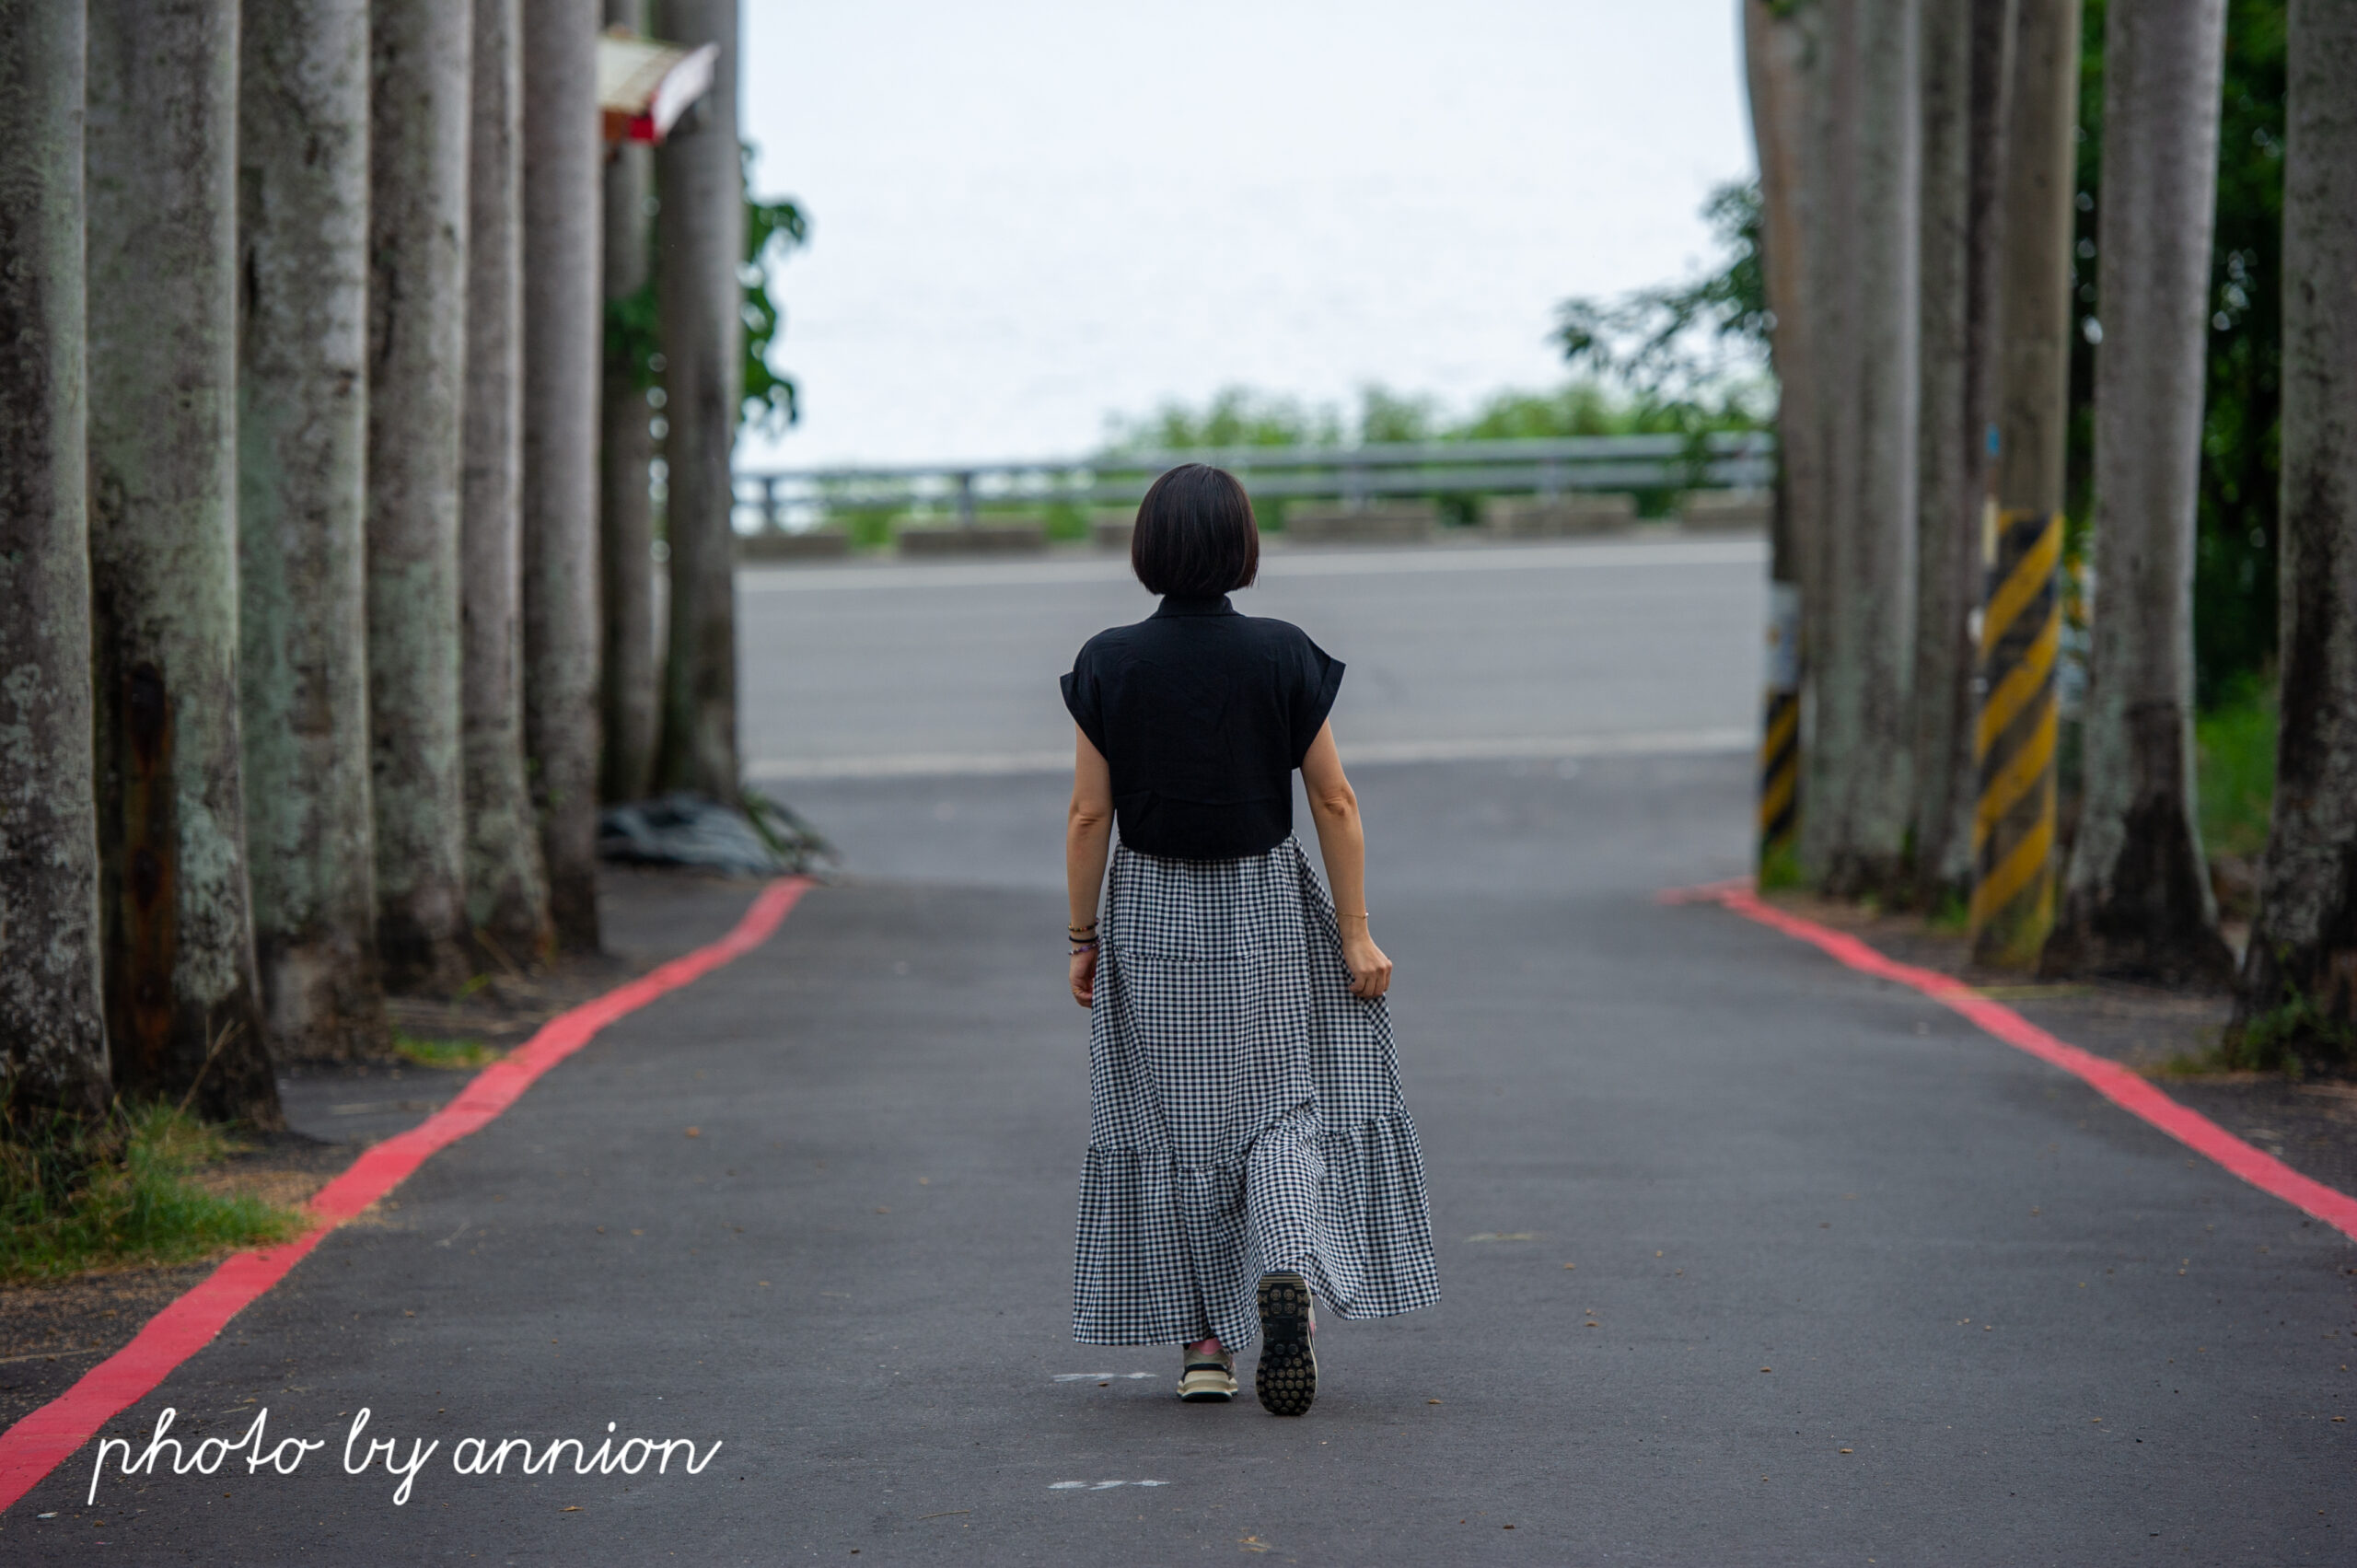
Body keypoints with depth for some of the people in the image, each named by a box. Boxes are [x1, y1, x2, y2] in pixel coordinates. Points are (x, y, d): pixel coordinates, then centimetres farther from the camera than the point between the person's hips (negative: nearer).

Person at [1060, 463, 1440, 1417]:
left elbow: (1090, 815, -6)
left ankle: (1203, 1342, 12)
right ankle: (1291, 1269, -18)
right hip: (1265, 909, 0)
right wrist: (1355, 932, 0)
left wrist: (1082, 937, 3)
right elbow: (1334, 804, -5)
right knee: (1278, 1104, 9)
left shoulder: (1110, 665, -8)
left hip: (1151, 914, 0)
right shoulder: (1284, 658, -7)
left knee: (1173, 1125, 10)